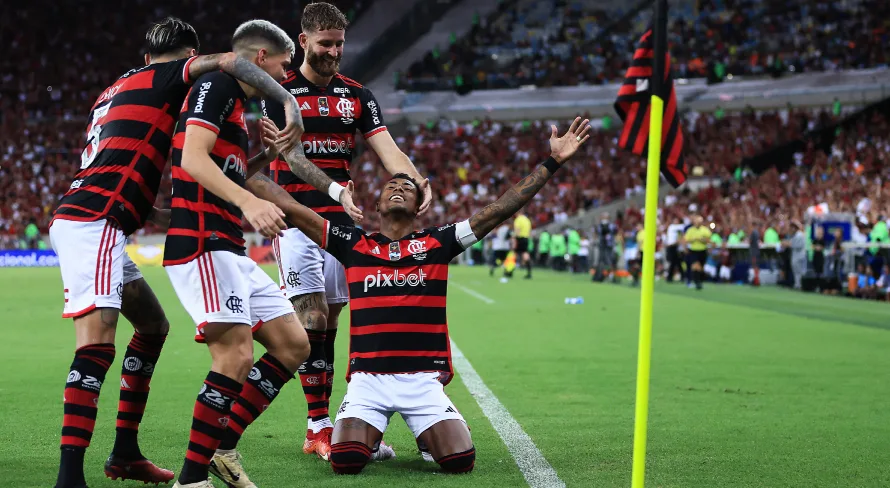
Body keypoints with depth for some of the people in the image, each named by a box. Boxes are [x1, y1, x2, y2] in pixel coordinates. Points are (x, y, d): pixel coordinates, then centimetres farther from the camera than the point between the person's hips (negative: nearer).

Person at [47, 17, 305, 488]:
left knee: (153, 325, 20)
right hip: (91, 225, -10)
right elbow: (228, 61, -18)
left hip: (79, 220, 10)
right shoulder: (165, 78, 3)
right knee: (97, 344, -20)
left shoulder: (117, 89, 27)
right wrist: (289, 101, -16)